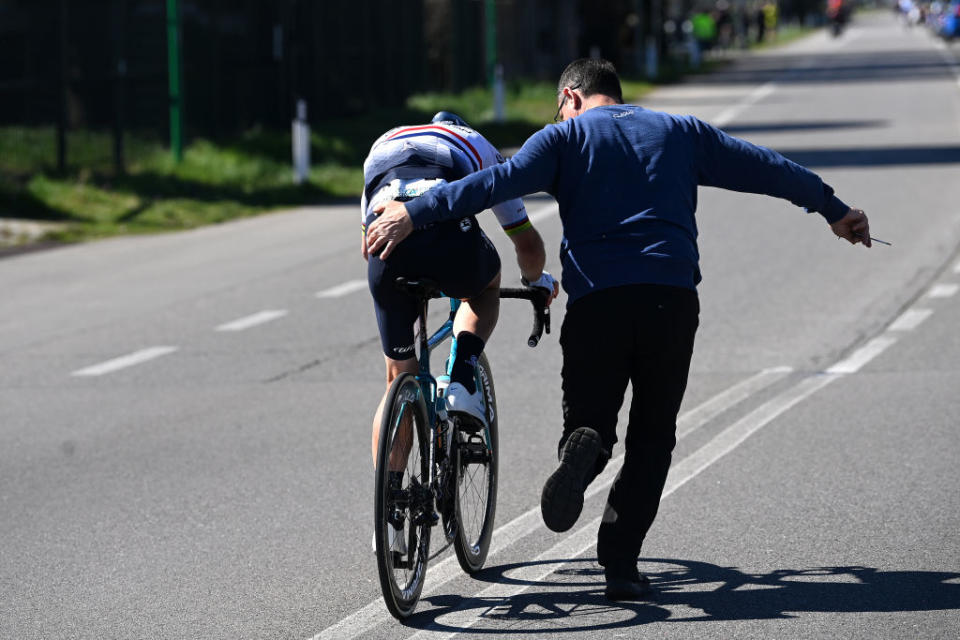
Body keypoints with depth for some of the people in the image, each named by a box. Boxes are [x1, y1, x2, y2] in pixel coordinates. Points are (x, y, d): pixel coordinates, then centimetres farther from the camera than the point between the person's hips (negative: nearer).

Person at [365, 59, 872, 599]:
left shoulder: (566, 136, 11)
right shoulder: (681, 132, 21)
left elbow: (497, 182, -4)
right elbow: (765, 167, 26)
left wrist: (415, 215, -8)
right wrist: (834, 209, 37)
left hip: (596, 299, -2)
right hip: (672, 296, 2)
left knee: (590, 422, 8)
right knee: (652, 437, 11)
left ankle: (584, 450, -30)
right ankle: (621, 565, 0)